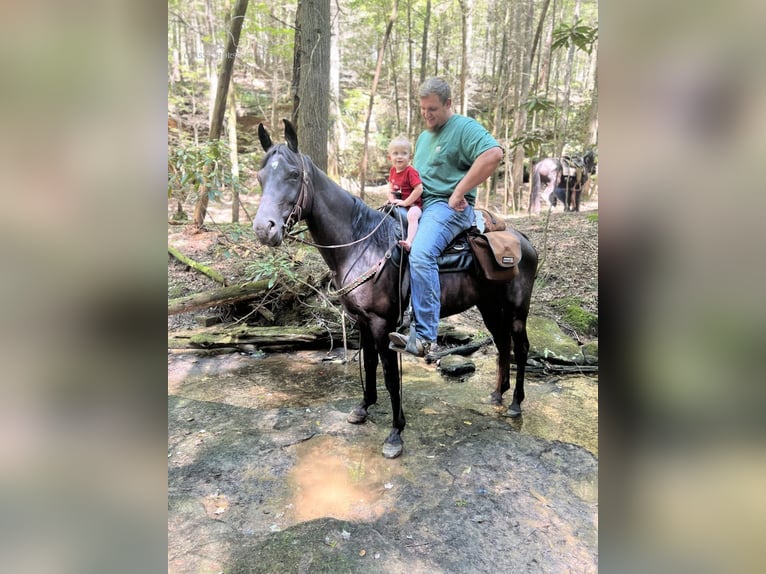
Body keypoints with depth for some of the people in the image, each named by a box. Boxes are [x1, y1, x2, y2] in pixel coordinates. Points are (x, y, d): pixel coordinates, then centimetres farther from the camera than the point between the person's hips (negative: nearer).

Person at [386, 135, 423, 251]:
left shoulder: (411, 171, -17)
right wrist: (392, 199, -1)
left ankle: (409, 241, -49)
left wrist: (406, 202, -22)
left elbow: (419, 189, -24)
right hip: (397, 203, 9)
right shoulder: (393, 170, 6)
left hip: (413, 204, -9)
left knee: (412, 215, -37)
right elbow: (390, 186, 18)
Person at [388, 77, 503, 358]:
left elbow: (494, 154, -21)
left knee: (420, 254, -33)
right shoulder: (423, 137, 26)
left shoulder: (465, 127, -2)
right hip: (417, 204, 10)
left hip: (447, 206, -9)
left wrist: (458, 193, -21)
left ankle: (424, 338, -32)